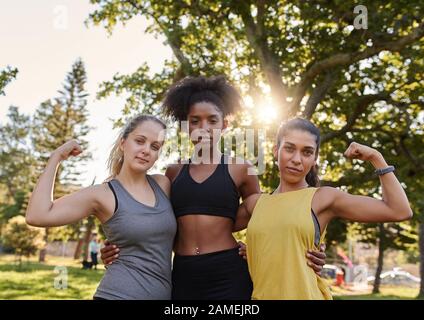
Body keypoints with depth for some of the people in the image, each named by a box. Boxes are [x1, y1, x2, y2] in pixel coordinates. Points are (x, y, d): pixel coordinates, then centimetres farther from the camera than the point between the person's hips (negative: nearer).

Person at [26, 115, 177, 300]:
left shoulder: (163, 184, 3)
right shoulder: (103, 194, -8)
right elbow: (37, 216, -20)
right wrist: (56, 157, -13)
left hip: (164, 293, 5)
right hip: (119, 293, -4)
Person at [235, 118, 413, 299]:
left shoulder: (324, 198, -4)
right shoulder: (255, 203, 5)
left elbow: (400, 211, -6)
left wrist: (375, 158, -5)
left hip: (306, 295, -3)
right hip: (261, 294, 3)